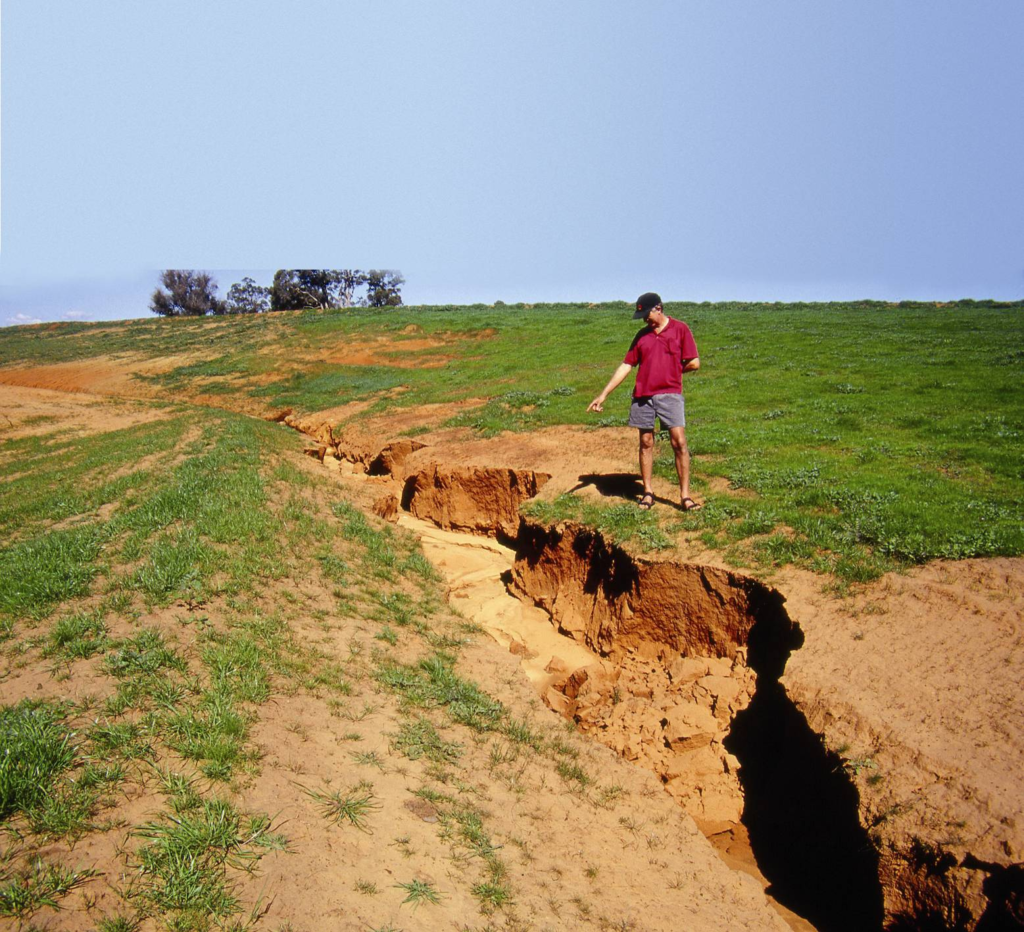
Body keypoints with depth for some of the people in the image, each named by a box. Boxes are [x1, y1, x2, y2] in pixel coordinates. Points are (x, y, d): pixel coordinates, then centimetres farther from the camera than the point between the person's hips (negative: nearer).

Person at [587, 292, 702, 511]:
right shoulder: (642, 335, 14)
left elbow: (694, 363, 0)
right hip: (642, 396, 4)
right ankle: (648, 493, 15)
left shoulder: (680, 329, 3)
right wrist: (603, 394, 7)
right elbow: (626, 366, 12)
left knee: (679, 442, -9)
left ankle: (685, 496, -5)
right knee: (646, 443, 6)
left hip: (669, 394, -4)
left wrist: (669, 370, 8)